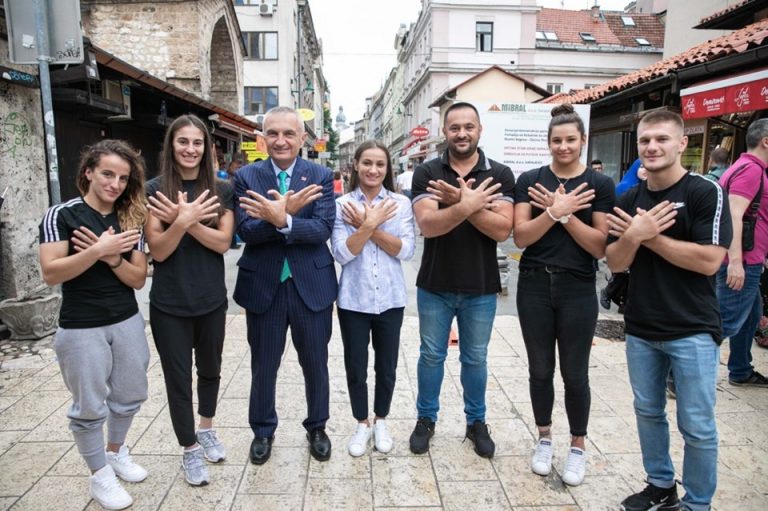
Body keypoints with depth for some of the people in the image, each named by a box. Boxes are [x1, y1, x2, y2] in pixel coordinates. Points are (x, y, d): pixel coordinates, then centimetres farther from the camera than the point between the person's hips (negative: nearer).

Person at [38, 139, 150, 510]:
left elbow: (138, 278, 0)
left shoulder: (130, 219, 4)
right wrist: (98, 250, -26)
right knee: (90, 407, 7)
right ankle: (99, 475, 27)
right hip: (81, 329, -4)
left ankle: (117, 452, 40)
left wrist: (112, 257, -18)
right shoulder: (62, 215, -8)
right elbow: (51, 273, -17)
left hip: (128, 322, 5)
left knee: (130, 396, 16)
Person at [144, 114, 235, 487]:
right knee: (177, 377, 9)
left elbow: (223, 242, -10)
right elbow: (157, 250, -11)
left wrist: (188, 220, -24)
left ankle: (207, 430, 43)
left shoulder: (221, 190, -1)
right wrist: (183, 221, -28)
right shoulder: (154, 190, -6)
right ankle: (189, 449, 28)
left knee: (210, 370, 19)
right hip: (169, 304, -2)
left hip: (211, 299, 2)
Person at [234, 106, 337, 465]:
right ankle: (263, 430, 39)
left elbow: (323, 229, -16)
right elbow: (246, 231, -13)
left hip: (311, 285, 0)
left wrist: (282, 220, -32)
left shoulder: (321, 176, -3)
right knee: (263, 366, 16)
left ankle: (317, 428, 38)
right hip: (263, 286, 1)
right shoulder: (246, 176, -1)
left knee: (315, 364, 14)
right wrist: (285, 212, -29)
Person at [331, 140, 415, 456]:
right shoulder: (342, 204, -4)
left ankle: (381, 421, 37)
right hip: (353, 299, 0)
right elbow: (342, 254, -12)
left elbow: (405, 251, -11)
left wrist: (368, 225, -17)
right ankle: (362, 424, 33)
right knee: (355, 368, 11)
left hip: (390, 299, 1)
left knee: (386, 367, 14)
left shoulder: (400, 203, -2)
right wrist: (371, 223, -20)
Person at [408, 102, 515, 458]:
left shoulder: (500, 175, -3)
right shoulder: (426, 173, -4)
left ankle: (476, 422, 35)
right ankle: (426, 418, 33)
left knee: (475, 359, 15)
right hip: (435, 285, 0)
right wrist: (468, 206, -30)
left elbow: (502, 229, -15)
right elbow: (427, 225, -17)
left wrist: (461, 202, -24)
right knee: (431, 356, 14)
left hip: (481, 287, 0)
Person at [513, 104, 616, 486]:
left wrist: (563, 213, -15)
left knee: (575, 373, 8)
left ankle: (578, 447, 29)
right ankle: (544, 439, 33)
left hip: (578, 290, -1)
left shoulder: (600, 185, -1)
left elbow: (601, 247, -8)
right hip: (534, 286, 1)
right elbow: (520, 237, -8)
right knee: (540, 369, 12)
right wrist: (556, 210, -20)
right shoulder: (529, 180, 0)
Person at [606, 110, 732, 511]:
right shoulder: (629, 200, 5)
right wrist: (633, 236, -17)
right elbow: (615, 263, 2)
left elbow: (709, 261, -19)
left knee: (696, 425, 5)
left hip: (693, 330, -5)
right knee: (648, 412, 17)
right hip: (640, 328, 5)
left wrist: (650, 237, -16)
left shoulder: (706, 193, -9)